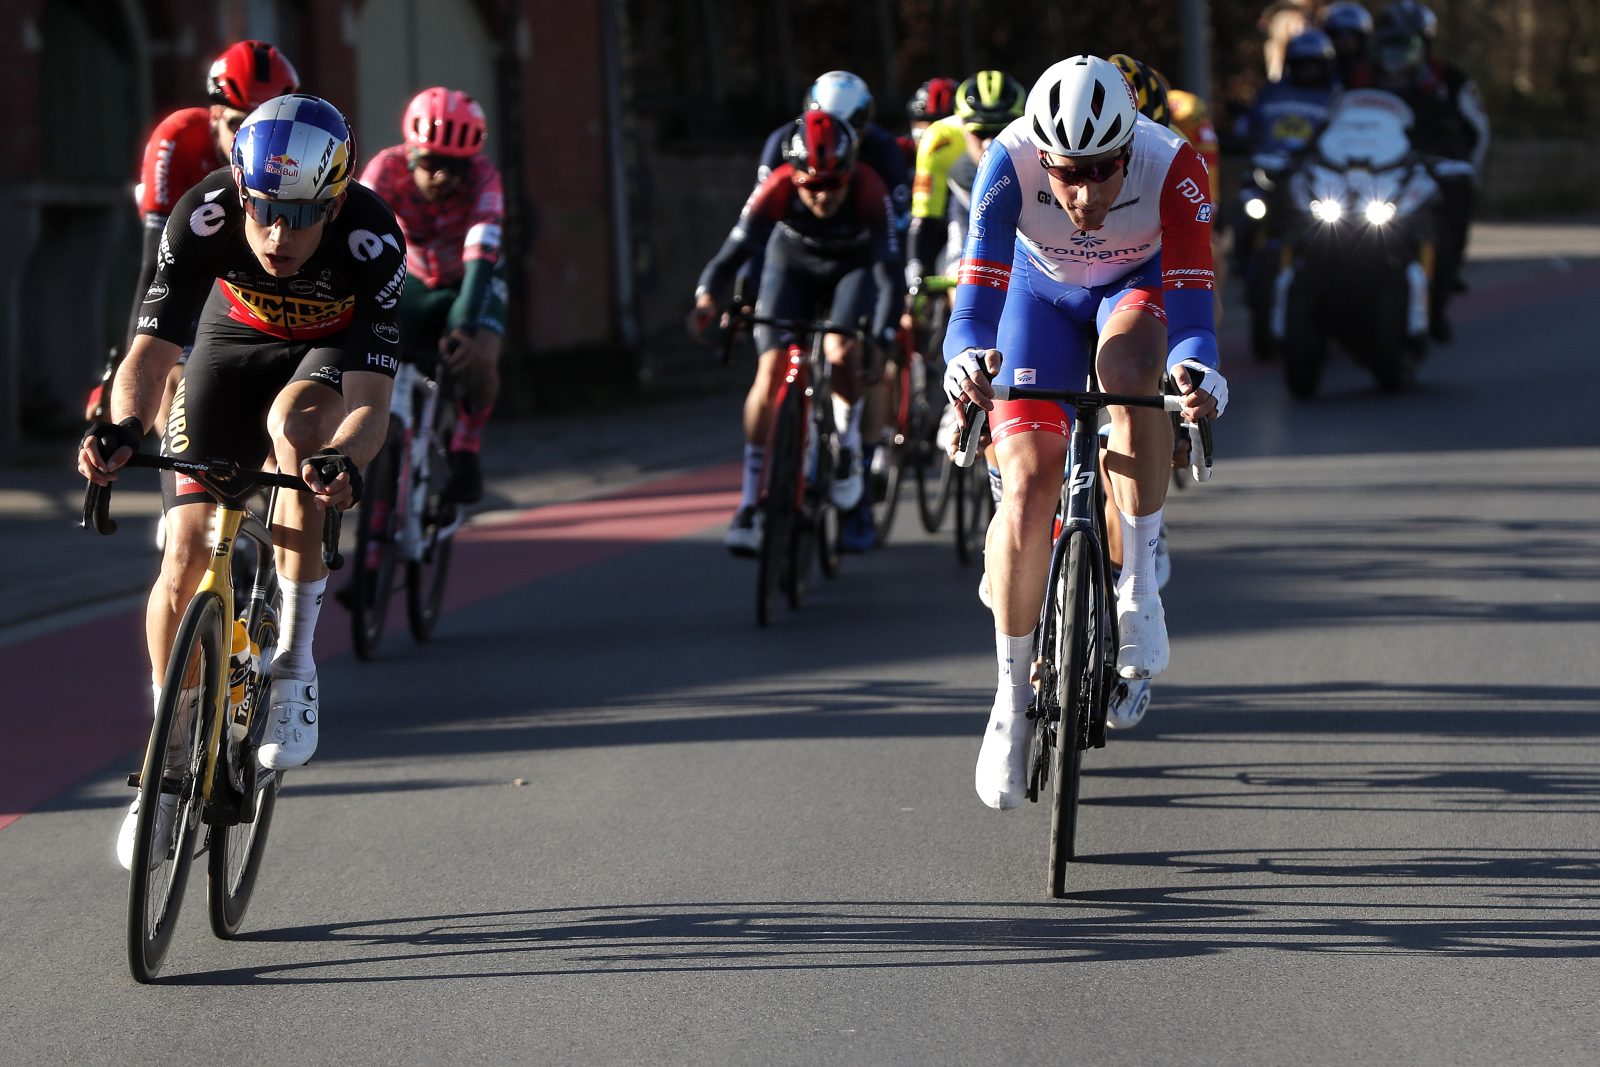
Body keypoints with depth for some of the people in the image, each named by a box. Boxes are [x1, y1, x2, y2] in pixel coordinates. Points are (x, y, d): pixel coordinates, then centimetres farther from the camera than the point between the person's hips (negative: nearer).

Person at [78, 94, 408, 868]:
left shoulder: (371, 240, -37)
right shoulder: (203, 219, -34)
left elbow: (370, 401, -40)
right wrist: (123, 428, -56)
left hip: (335, 349, -2)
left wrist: (344, 461, -61)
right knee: (187, 551, -9)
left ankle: (292, 668, -25)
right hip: (234, 342, 2)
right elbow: (150, 350, -36)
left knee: (292, 419, -36)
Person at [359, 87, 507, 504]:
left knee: (479, 361, -29)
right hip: (413, 283, 2)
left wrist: (466, 328, -55)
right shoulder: (388, 168, -28)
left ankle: (465, 452, -4)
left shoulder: (482, 176, -30)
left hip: (468, 284, -2)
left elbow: (481, 256, -40)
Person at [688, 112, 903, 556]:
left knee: (842, 354, -26)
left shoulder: (869, 192, -35)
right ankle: (750, 502, -6)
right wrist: (707, 299, -55)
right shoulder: (776, 191, -34)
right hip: (792, 265, 1)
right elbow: (734, 253, -35)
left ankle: (848, 446, 4)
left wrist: (880, 338, -51)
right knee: (770, 375, -13)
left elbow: (890, 275, -37)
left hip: (853, 267, -1)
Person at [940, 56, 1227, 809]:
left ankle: (1139, 583, -22)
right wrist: (965, 358, -61)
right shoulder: (1009, 164, -34)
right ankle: (1012, 696, 1)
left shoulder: (1172, 167, -35)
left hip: (1140, 287, -1)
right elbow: (979, 290, -39)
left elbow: (1190, 297, -40)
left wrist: (1199, 371, -61)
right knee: (1028, 486, -14)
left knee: (1127, 366, -36)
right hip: (1043, 292, 1)